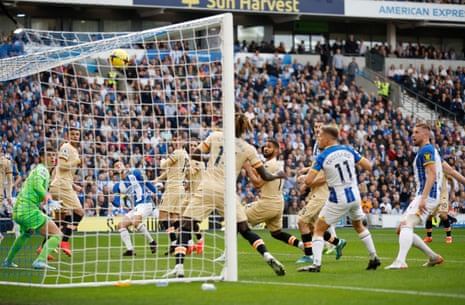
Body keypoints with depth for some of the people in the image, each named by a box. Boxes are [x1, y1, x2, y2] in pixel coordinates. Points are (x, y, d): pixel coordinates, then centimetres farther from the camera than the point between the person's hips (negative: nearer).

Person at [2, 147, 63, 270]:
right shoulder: (42, 169, -6)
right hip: (29, 210, -10)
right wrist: (48, 199, -27)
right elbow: (37, 185, -24)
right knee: (57, 235, -14)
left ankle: (8, 261, 48)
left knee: (26, 234, 40)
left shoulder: (37, 169, 23)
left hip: (18, 211, 10)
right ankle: (40, 261, -27)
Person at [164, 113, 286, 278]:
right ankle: (268, 257, -3)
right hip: (226, 192, 1)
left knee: (185, 227, 2)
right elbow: (265, 176, 9)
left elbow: (194, 156, 8)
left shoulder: (215, 136, 5)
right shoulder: (248, 149, 6)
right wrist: (278, 175, 30)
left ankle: (179, 267, -13)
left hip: (206, 189, -1)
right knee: (245, 230, 13)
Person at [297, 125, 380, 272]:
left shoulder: (322, 157, -12)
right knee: (359, 226, 29)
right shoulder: (348, 150, 0)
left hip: (338, 201, -5)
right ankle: (374, 258, 30)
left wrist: (302, 177, 6)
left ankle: (316, 264, -7)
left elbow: (309, 181, -17)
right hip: (355, 196, 5)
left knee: (318, 230, 6)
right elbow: (368, 166, 3)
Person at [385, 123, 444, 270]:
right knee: (402, 229, 9)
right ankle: (433, 257, 15)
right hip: (422, 196, 11)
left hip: (427, 196, -11)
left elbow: (432, 175, -20)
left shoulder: (426, 150, -10)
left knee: (406, 226, -22)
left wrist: (423, 198, -28)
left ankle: (400, 262, -34)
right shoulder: (428, 151, 22)